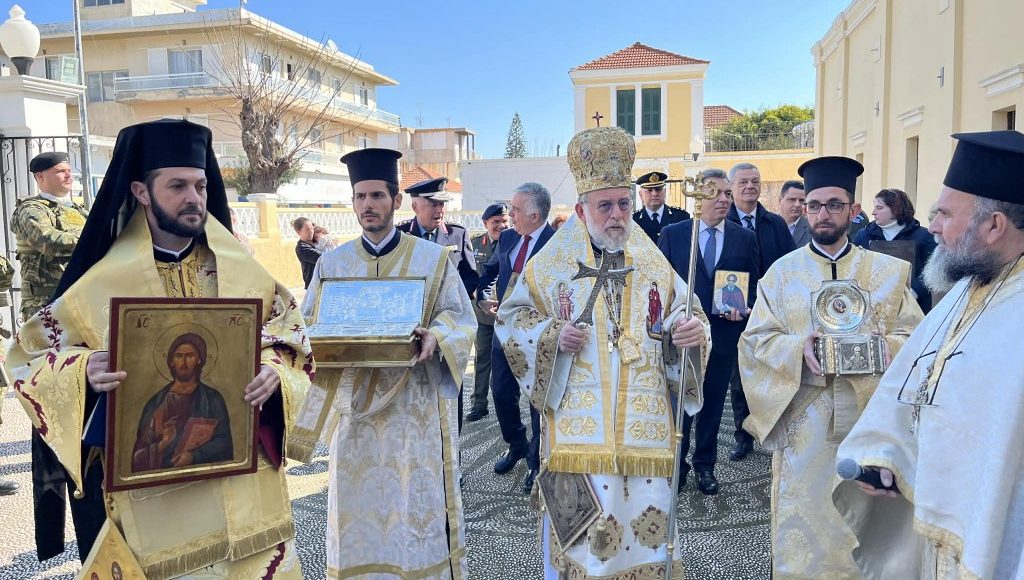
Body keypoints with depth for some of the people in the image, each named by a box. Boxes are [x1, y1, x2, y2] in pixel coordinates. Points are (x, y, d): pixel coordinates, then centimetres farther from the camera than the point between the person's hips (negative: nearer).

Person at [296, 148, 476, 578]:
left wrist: (434, 336, -20)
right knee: (357, 509, 7)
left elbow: (460, 316, 1)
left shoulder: (432, 258, 2)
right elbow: (309, 323, 10)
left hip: (414, 402, -2)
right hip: (353, 402, 2)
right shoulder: (332, 263, 8)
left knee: (417, 509, 3)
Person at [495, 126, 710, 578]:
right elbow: (510, 318, 6)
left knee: (645, 518, 9)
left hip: (644, 426, 2)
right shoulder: (554, 261, 1)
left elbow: (683, 313, 11)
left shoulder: (653, 264, 7)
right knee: (581, 536, 3)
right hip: (579, 427, -2)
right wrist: (552, 335, -12)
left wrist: (691, 330, -13)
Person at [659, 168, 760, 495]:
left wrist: (745, 310, -12)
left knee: (713, 404, 14)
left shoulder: (745, 238, 4)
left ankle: (705, 465, 31)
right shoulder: (672, 234, -1)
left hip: (724, 334, 2)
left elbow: (755, 285, 7)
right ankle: (677, 465, 23)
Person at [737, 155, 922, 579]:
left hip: (869, 412, 1)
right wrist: (800, 348, -20)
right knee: (803, 509, 5)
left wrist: (876, 346, -19)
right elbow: (754, 339, -1)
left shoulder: (889, 271, 5)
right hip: (802, 417, 0)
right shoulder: (782, 271, 3)